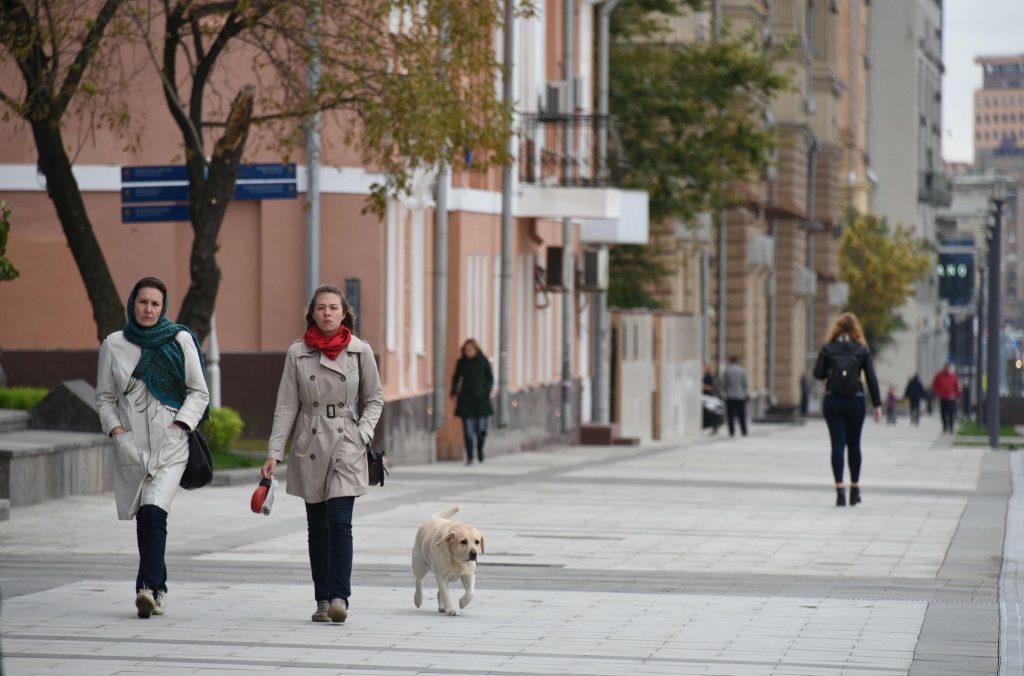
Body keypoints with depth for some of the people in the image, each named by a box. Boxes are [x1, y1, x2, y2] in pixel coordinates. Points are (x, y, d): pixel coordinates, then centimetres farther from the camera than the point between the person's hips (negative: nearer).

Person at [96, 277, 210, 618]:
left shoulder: (180, 340, 2)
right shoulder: (114, 344, 7)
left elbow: (199, 392, 7)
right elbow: (104, 396, 15)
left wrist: (180, 423, -7)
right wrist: (114, 426, -2)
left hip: (170, 443, -3)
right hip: (131, 446, 3)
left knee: (153, 512, -21)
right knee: (145, 519, 7)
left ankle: (148, 588, -27)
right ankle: (158, 589, 21)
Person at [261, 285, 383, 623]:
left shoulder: (360, 351, 0)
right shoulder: (297, 353, 2)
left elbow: (375, 399, 9)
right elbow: (286, 405, 2)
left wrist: (363, 432, -7)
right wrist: (273, 452, -4)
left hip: (346, 446, -2)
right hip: (309, 448, 2)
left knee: (339, 522, -14)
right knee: (317, 527, 6)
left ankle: (339, 597, -13)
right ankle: (322, 600, 13)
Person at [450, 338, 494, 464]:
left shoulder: (483, 361, -1)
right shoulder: (461, 362, 2)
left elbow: (490, 379, 4)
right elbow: (456, 378, 13)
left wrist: (486, 394, -8)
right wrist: (454, 394, 1)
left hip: (481, 399, -1)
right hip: (465, 400, 1)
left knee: (481, 430, -5)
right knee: (468, 431, -4)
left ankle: (480, 448, 27)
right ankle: (469, 458, 4)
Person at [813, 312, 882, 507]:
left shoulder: (828, 349, -1)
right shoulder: (862, 350, -1)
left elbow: (818, 373, -3)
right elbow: (871, 378, -3)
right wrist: (877, 405, 1)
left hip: (832, 401, 0)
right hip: (856, 401, 0)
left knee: (837, 445, -1)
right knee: (854, 445, 13)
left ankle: (840, 489, -12)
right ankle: (855, 489, 19)